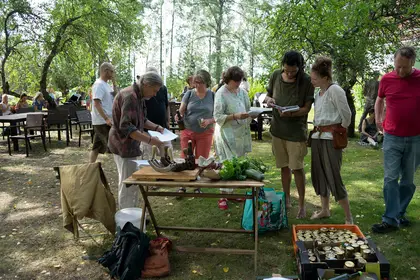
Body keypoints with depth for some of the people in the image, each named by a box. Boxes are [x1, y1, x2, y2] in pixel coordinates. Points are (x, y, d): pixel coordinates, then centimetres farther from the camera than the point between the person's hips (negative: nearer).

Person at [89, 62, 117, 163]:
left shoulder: (106, 85, 15)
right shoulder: (99, 84, -14)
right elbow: (96, 103, -21)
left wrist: (114, 82, 5)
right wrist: (106, 119, -26)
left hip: (104, 121, 9)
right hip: (103, 122, -9)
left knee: (96, 147, 12)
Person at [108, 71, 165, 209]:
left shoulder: (139, 97, 10)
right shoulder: (129, 96, -22)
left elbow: (142, 120, 21)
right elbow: (126, 127, -29)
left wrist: (156, 127, 5)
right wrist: (150, 140, -30)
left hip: (130, 145, 10)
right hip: (124, 146, -10)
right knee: (128, 184, -1)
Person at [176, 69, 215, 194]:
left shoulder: (213, 96, -1)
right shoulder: (189, 94, 0)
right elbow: (181, 110, 0)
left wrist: (209, 121, -18)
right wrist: (178, 115, -22)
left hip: (205, 133, 0)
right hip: (187, 132, 0)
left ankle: (198, 187, 22)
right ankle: (182, 186, 16)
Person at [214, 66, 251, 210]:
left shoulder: (242, 92, 10)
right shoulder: (221, 94, -8)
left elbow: (248, 111, 19)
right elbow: (218, 117, -13)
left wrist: (251, 114, -2)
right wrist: (235, 116, -22)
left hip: (242, 134, 6)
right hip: (227, 135, -6)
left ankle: (231, 191, 22)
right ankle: (223, 195, 7)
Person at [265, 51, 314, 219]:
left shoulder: (306, 81, -12)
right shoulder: (276, 76, -2)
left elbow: (307, 108, -12)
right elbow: (268, 95, 11)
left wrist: (290, 113, -30)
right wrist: (268, 100, -13)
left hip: (296, 131, -4)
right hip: (277, 128, 4)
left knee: (297, 167, -2)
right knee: (284, 166, 15)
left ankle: (302, 204, 13)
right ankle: (287, 199, 31)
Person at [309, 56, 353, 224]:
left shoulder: (335, 90, -13)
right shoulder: (318, 93, 12)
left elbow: (346, 115, -11)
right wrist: (318, 129, 8)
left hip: (331, 138, -9)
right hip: (318, 136, 9)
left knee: (334, 178, -7)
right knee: (318, 175, 14)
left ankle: (349, 219, 6)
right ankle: (325, 210, 30)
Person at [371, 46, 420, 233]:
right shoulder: (387, 79, 0)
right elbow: (379, 99, 18)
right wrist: (378, 118, 7)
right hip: (392, 138, 0)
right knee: (390, 178, -3)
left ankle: (400, 214, 24)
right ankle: (391, 220, 1)